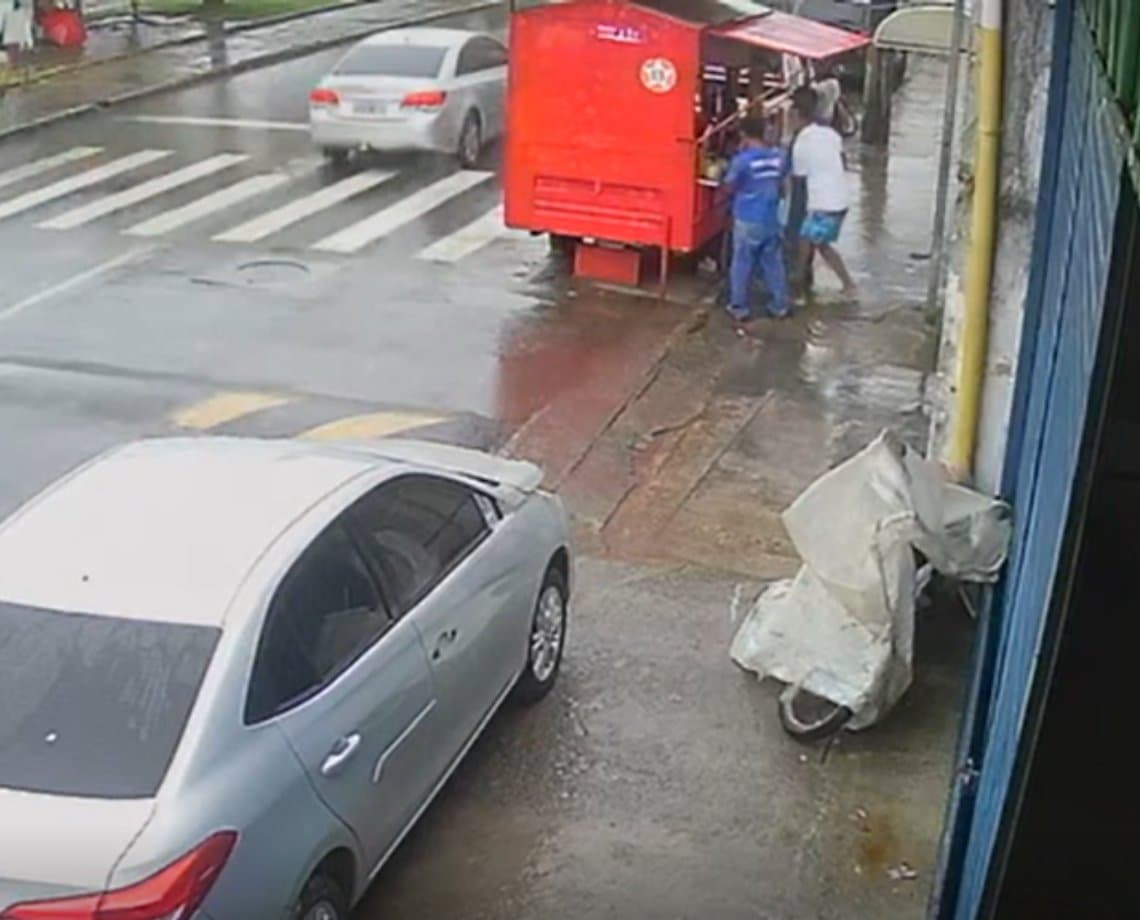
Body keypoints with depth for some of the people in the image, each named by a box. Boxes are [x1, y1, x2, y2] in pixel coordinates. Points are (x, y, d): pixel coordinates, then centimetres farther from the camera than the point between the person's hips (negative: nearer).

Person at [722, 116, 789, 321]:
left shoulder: (743, 160, -19)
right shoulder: (779, 156, -3)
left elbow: (730, 186, -5)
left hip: (748, 220, -5)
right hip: (771, 219, 5)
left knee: (742, 265, 7)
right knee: (773, 263, 15)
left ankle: (740, 308, 13)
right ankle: (779, 306, 22)